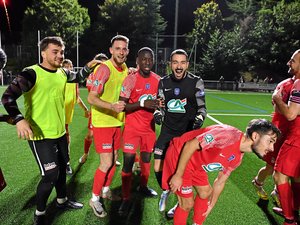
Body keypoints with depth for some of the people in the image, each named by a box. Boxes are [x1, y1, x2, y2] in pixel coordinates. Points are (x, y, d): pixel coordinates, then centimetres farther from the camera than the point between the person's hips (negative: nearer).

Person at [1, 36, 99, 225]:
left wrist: (88, 67, 12)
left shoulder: (62, 73, 4)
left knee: (62, 167, 21)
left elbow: (77, 77, 27)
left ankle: (62, 200, 45)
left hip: (60, 132, 8)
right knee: (50, 175, -6)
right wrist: (19, 119, -37)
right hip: (41, 135, -7)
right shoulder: (31, 74, -17)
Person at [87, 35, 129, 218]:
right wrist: (112, 106, -37)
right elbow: (91, 98, -23)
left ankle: (105, 190, 38)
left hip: (117, 122, 7)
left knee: (114, 160, 16)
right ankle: (95, 199, 17)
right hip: (102, 122, -7)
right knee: (106, 163, -5)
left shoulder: (126, 69, 5)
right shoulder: (104, 68, -18)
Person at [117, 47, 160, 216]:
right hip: (132, 127, -5)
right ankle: (126, 199, 11)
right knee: (128, 161, -4)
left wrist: (159, 105, -5)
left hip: (150, 127, 5)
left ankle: (143, 186, 41)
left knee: (146, 158, 17)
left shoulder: (158, 80, 2)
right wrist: (142, 103, -26)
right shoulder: (131, 79, -13)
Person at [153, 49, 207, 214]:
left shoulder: (196, 82, -6)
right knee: (158, 168, 0)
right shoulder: (164, 82, 3)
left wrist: (200, 118, -20)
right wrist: (158, 113, -11)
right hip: (168, 131, 3)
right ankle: (165, 191, 35)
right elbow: (161, 105, 10)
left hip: (188, 132, -2)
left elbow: (202, 107, 0)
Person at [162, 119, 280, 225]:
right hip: (179, 155, -9)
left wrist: (211, 204, 19)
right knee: (188, 204, -3)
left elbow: (220, 182, 13)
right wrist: (178, 176, -24)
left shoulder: (238, 158, -1)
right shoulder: (229, 135, -31)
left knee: (206, 193, 19)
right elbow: (190, 145, -28)